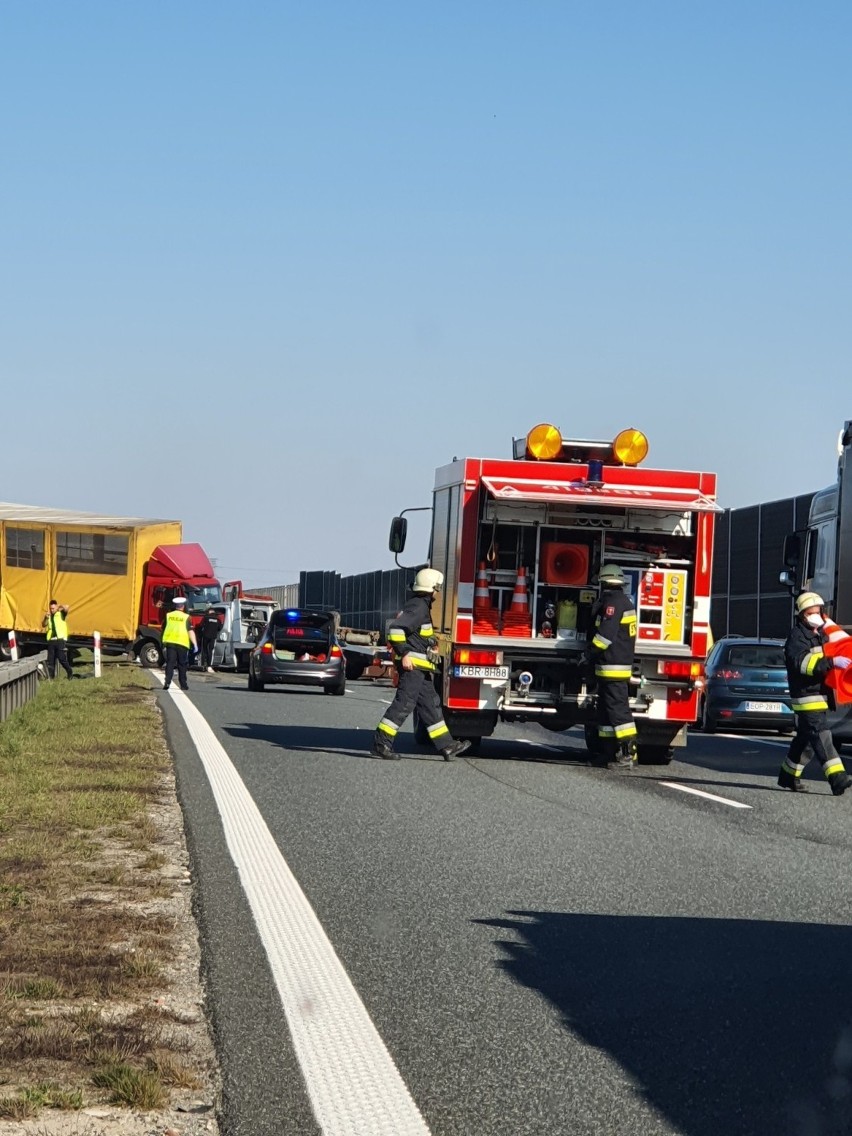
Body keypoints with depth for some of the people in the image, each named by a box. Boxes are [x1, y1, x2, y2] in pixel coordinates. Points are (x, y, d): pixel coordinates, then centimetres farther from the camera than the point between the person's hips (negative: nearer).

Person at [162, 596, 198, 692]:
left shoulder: (168, 616, 8)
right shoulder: (186, 617, -2)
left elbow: (163, 629, 17)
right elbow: (191, 631, -8)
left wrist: (164, 643, 31)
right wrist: (195, 644, -8)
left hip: (169, 642, 2)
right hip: (182, 643, -2)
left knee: (170, 663, -1)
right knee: (182, 665, 9)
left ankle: (167, 682, -18)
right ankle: (183, 684, 14)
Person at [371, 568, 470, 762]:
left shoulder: (421, 605, 18)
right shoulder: (418, 607, -14)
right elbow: (396, 628, -25)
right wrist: (404, 654, -25)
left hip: (420, 668, 11)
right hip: (412, 665, -11)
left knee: (430, 704, 10)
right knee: (404, 704, -11)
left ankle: (446, 746, 12)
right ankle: (380, 744, -11)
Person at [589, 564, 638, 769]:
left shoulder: (613, 601, -14)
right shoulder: (625, 602, 18)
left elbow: (606, 633, -21)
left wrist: (592, 652, -13)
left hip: (612, 667, -10)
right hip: (622, 664, 10)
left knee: (618, 708, -13)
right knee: (605, 709, 15)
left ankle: (627, 753, -18)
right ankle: (609, 753, 18)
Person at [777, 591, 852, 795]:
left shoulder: (820, 635, 18)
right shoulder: (797, 636, -11)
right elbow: (801, 662, -28)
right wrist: (831, 662, -34)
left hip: (820, 695, 10)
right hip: (806, 696, -10)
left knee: (807, 738, 15)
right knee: (821, 736, -16)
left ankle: (788, 775, 26)